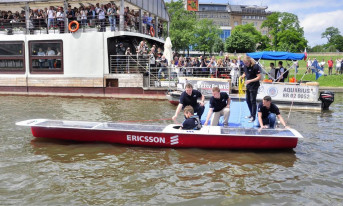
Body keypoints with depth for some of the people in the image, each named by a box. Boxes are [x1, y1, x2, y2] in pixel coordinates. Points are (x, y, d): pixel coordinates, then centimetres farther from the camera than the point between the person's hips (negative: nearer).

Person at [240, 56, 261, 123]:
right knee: (247, 100, 15)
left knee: (253, 101, -5)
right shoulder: (245, 66, 2)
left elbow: (259, 77, -19)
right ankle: (251, 114, 31)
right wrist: (242, 76, -6)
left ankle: (253, 117, 2)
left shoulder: (255, 67, -19)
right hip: (248, 85, 8)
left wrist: (250, 81, -28)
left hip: (254, 86, -8)